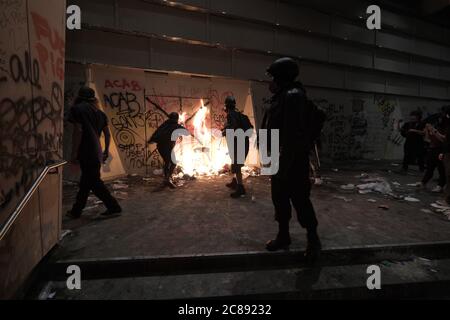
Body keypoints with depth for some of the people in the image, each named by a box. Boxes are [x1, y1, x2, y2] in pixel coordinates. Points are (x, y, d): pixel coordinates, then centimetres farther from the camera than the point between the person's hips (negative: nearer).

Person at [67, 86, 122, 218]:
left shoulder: (77, 109, -5)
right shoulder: (99, 112, 15)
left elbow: (78, 131, -15)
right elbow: (107, 134, 14)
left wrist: (74, 153, -13)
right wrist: (106, 151, 22)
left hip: (86, 152, -8)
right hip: (96, 152, 8)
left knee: (94, 182, -2)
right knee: (85, 182, 15)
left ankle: (114, 207, 1)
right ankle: (76, 211, 27)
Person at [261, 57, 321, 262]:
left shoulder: (293, 96, -15)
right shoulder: (282, 98, 15)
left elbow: (294, 134, -23)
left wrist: (286, 163, -25)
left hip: (293, 160, -10)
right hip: (281, 158, 10)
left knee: (300, 199, 0)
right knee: (279, 197, 15)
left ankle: (313, 239, 19)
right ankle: (283, 236, 29)